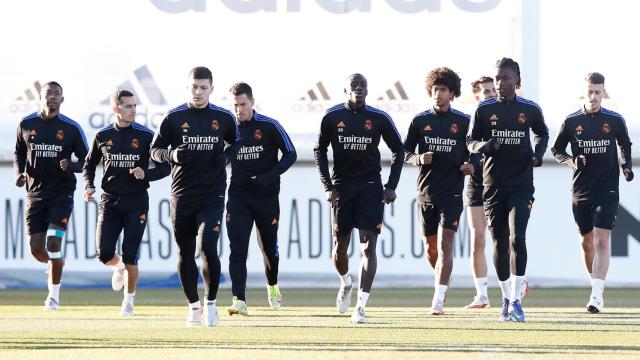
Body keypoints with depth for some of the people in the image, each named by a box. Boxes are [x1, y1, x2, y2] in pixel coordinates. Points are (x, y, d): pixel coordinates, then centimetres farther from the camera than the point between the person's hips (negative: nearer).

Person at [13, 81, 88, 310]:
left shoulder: (71, 128, -3)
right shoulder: (26, 125, 3)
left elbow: (86, 160, 4)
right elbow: (19, 152, 18)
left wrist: (71, 166, -18)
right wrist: (19, 172, -1)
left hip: (62, 194, -3)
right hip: (35, 194, 3)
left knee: (53, 242, -16)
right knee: (36, 249, -2)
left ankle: (54, 295, -3)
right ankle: (57, 265, 34)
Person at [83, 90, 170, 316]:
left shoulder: (146, 136, -3)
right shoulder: (103, 136, 4)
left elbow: (165, 167, 0)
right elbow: (90, 165, 18)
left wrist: (146, 174, -18)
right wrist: (89, 186, 0)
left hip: (136, 202, -2)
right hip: (110, 201, 2)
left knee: (130, 256, -5)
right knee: (104, 254, -6)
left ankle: (129, 301, 14)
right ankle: (119, 267, 31)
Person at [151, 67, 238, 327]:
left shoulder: (224, 118, 4)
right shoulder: (174, 117, 2)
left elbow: (235, 145, 18)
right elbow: (155, 150, 6)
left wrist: (226, 156, -5)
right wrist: (173, 155, -16)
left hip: (213, 195, -1)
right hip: (182, 195, 1)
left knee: (208, 247, -16)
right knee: (185, 253, 6)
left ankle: (211, 302, 3)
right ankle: (194, 306, 22)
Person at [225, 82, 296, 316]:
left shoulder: (269, 127, -6)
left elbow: (290, 154, -2)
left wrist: (270, 176, -16)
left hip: (267, 197, -1)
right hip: (238, 197, 1)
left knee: (269, 246, 12)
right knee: (237, 248, -13)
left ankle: (272, 285, 41)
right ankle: (239, 300, -19)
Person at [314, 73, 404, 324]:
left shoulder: (379, 118, 0)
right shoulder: (332, 117, 1)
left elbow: (398, 150, 9)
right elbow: (320, 151, 8)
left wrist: (391, 186, 2)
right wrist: (328, 186, 0)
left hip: (370, 187, -1)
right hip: (342, 187, 1)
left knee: (368, 246, -11)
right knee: (340, 247, 6)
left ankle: (361, 306, -12)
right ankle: (346, 284, 39)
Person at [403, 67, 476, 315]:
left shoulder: (464, 122, 2)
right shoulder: (420, 121, 6)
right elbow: (405, 153, 10)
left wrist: (471, 165, -11)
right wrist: (418, 159, -11)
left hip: (452, 192, -3)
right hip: (426, 191, 3)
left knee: (445, 244, -14)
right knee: (430, 247, 10)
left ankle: (439, 299, -17)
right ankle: (443, 282, 38)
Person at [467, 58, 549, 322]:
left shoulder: (530, 110, 2)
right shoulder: (484, 110, 2)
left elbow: (542, 134, 21)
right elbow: (471, 142, 7)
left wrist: (538, 153, 1)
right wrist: (485, 146, -15)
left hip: (521, 184, -2)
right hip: (493, 186, 2)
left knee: (517, 238, -17)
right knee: (499, 243, 6)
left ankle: (515, 301, -14)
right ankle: (506, 298, 20)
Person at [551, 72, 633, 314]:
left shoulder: (615, 121, 1)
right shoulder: (572, 122, 1)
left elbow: (625, 145, 18)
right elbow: (556, 149, 11)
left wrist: (626, 166, 2)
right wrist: (572, 161, -7)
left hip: (607, 190, -2)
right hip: (581, 191, 2)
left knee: (601, 241, -13)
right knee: (586, 242, 10)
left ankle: (597, 294, -20)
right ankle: (596, 284, 29)